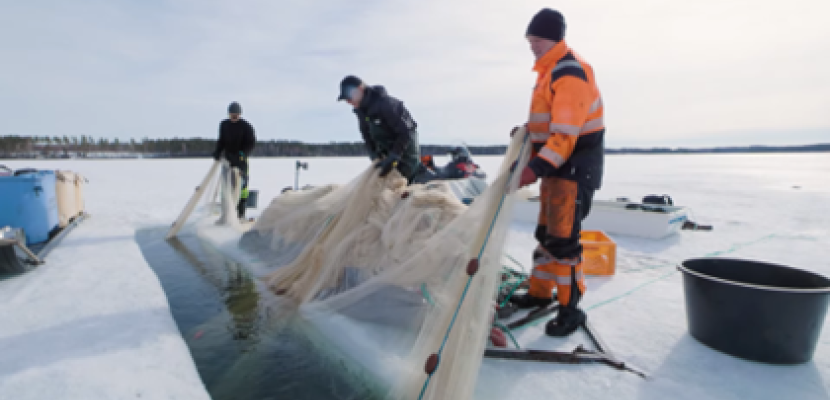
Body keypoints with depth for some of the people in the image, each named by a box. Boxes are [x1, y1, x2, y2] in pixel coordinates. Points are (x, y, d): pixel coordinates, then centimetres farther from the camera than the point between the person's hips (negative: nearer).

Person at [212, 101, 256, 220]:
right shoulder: (224, 125, 11)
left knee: (242, 185, -6)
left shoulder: (246, 126, -4)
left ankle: (241, 212, -1)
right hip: (227, 158, 4)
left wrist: (242, 154, -20)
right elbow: (221, 141, 18)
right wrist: (217, 152, 2)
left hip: (241, 160, -4)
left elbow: (252, 144, -7)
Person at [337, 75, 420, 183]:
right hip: (388, 154, 8)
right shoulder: (361, 110, 0)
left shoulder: (385, 103, -25)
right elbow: (368, 138, 5)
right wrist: (375, 158, -11)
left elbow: (406, 133, -26)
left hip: (405, 153, -8)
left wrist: (392, 159, -28)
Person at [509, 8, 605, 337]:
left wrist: (536, 168, -32)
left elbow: (566, 132, -26)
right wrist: (527, 131, 12)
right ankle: (540, 292, 28)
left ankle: (571, 309, 4)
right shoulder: (548, 71, 15)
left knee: (563, 237, -9)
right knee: (546, 232, 15)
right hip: (556, 164, 10)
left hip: (575, 165, -10)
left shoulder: (570, 73, -17)